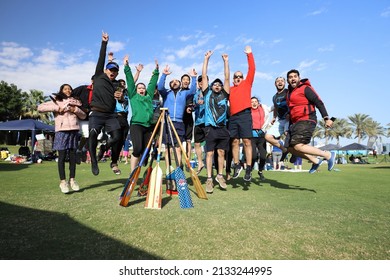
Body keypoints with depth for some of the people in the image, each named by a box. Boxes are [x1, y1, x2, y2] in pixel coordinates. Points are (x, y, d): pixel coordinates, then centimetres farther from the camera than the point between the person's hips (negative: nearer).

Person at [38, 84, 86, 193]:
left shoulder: (75, 102, 20)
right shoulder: (56, 101, 12)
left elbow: (83, 116, 16)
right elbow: (40, 108, 1)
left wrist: (76, 109, -1)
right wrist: (57, 108, -6)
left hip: (74, 131, 3)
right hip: (62, 131, -2)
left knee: (73, 156, 4)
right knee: (62, 156, -4)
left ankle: (72, 180, 11)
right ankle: (63, 181, 0)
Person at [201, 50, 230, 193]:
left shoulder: (224, 95, 13)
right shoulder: (207, 94, 10)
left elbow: (227, 78, 11)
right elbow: (204, 76, 9)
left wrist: (226, 61, 11)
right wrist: (207, 58, 10)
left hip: (222, 128, 2)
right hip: (210, 128, -2)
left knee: (221, 152, 7)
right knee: (209, 153, -2)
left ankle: (220, 176, 19)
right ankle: (209, 179, 2)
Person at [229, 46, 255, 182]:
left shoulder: (247, 83, 15)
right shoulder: (230, 89, 20)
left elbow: (252, 69, 10)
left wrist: (249, 54, 9)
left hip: (245, 115, -3)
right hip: (233, 117, 3)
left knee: (247, 141, -6)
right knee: (235, 142, 5)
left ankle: (248, 169, -4)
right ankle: (237, 165, 17)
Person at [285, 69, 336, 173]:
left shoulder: (305, 88, -4)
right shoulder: (290, 92, 19)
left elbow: (319, 102, -11)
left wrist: (326, 118, -20)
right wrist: (290, 126, 23)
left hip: (306, 121, -9)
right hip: (295, 123, 9)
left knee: (298, 146, -22)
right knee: (290, 148, 2)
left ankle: (328, 155, -10)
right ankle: (315, 161, 12)